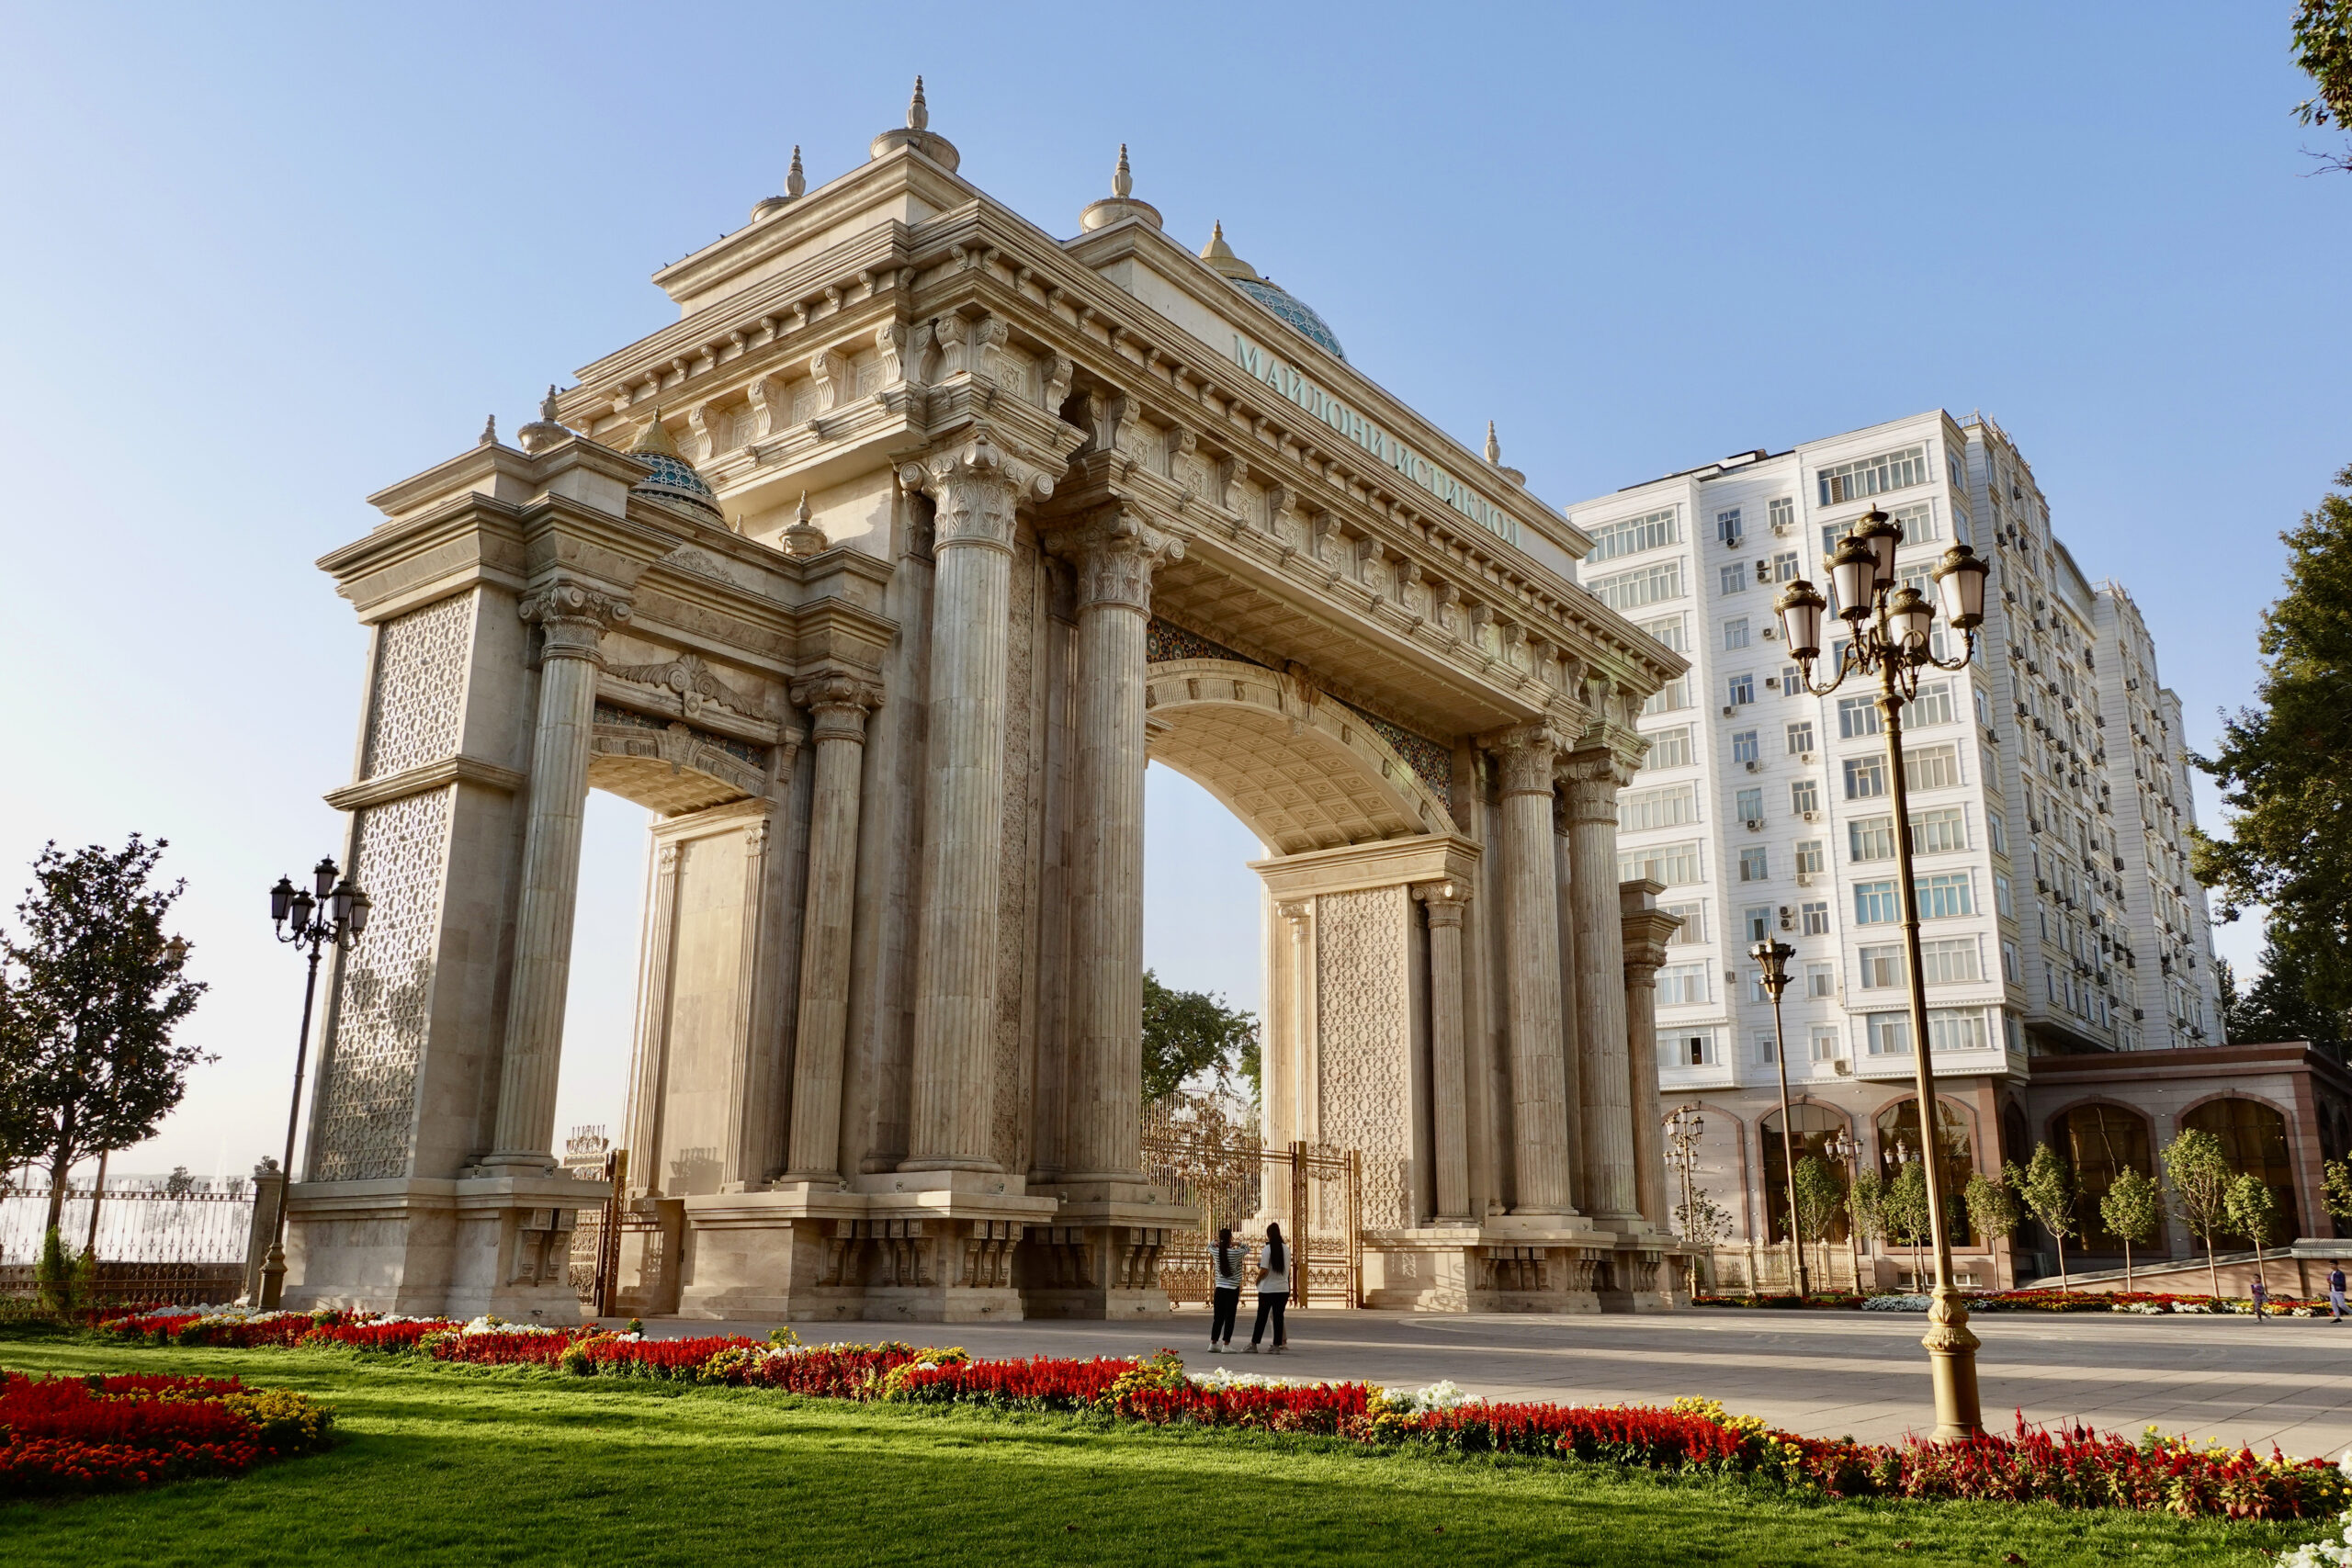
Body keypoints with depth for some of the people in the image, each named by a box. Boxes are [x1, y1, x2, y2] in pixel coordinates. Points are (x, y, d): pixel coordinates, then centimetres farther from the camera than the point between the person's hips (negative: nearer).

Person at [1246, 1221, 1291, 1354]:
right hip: (1283, 1289, 3)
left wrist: (1257, 1280, 1)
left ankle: (1254, 1345, 8)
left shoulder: (1267, 1249, -10)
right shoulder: (1286, 1249, 5)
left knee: (1261, 1317, 5)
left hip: (1267, 1289, -3)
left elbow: (1264, 1270, -15)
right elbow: (1288, 1270, 11)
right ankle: (1277, 1345, 3)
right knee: (1278, 1317, 6)